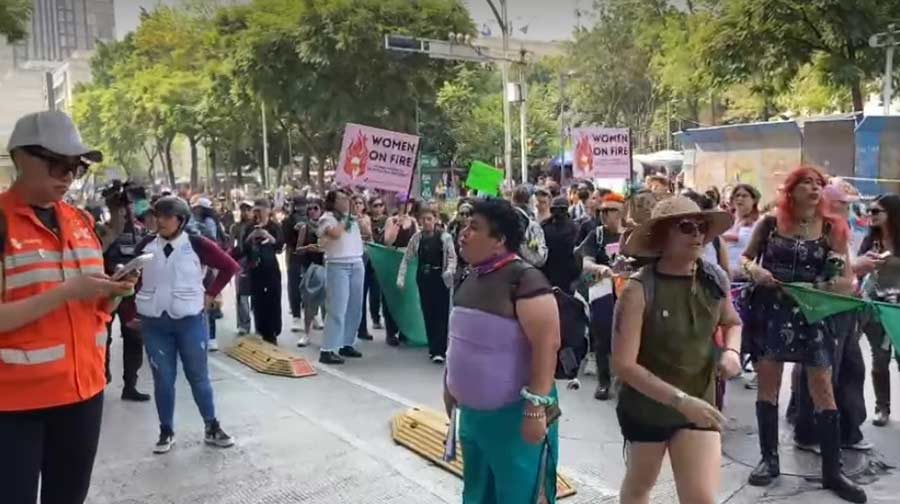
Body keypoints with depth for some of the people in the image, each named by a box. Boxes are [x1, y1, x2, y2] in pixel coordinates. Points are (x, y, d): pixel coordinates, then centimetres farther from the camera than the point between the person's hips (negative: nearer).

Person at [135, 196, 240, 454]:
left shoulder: (197, 244, -7)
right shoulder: (146, 245, 0)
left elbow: (230, 266, 0)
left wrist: (211, 294, -2)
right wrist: (131, 311, 8)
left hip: (190, 321, -2)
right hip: (153, 323, 2)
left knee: (198, 376, 7)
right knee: (162, 379, 8)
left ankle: (212, 428, 19)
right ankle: (166, 431, 21)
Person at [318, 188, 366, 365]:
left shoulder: (352, 217, 16)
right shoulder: (327, 218, -3)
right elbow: (336, 233, -21)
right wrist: (344, 217, -8)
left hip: (357, 264, 7)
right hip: (337, 266, -7)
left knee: (355, 308, 9)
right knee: (337, 309, -10)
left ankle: (347, 344, 19)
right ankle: (327, 350, -8)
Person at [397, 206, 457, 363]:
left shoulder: (444, 237, -7)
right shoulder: (416, 238, 3)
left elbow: (452, 257, -7)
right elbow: (406, 259, 6)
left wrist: (449, 270, -27)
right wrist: (401, 277, -3)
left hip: (440, 279, -4)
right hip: (423, 279, 4)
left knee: (441, 314, -6)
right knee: (427, 314, 8)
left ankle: (439, 351, -5)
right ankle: (433, 348, 20)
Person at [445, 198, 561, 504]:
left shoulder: (524, 279, -20)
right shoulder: (473, 276, 6)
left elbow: (547, 344, -24)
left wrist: (536, 407, -25)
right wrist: (450, 383, 19)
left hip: (513, 414, -8)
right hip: (472, 411, 8)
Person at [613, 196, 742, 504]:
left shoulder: (715, 280, -7)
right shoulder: (639, 289, -21)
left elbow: (732, 322, 15)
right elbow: (623, 364, -23)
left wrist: (732, 351, -6)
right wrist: (680, 400, -28)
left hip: (699, 405, 3)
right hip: (645, 407, -2)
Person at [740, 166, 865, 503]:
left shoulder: (831, 229, 0)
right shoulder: (770, 224, 0)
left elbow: (847, 280, -2)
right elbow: (745, 258, 9)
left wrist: (822, 287, -21)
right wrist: (753, 270, -12)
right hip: (770, 312, 0)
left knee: (823, 389, 1)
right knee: (767, 385, 7)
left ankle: (832, 471, 12)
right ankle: (769, 459, 21)